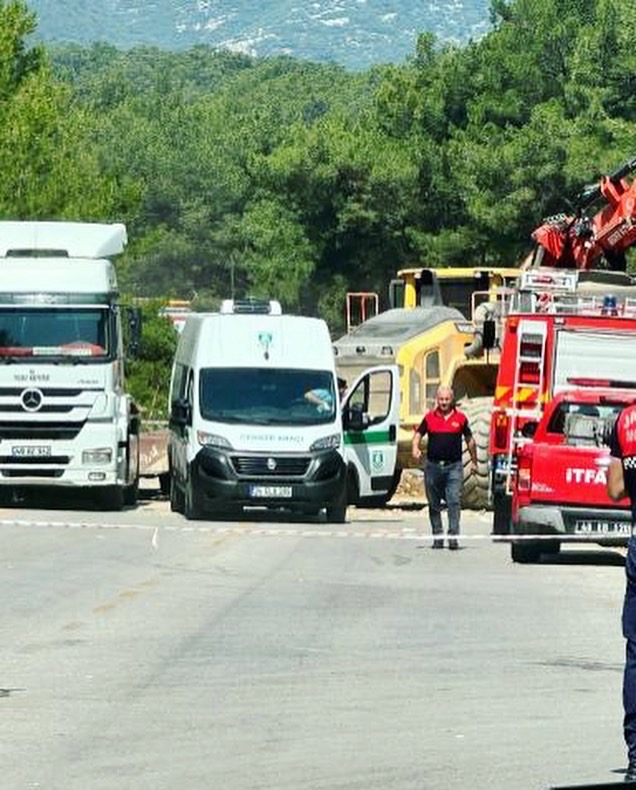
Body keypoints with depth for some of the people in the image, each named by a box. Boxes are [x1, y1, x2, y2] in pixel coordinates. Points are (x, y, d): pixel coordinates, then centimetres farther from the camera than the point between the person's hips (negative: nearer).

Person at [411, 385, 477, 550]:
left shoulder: (460, 418, 5)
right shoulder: (430, 417, 6)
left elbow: (470, 440, 13)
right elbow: (418, 434, 11)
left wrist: (474, 462, 15)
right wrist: (415, 448, -10)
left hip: (454, 466, -2)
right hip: (433, 466, 2)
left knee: (454, 501, -12)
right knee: (434, 504, 7)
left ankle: (453, 536, -14)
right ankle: (437, 537, 15)